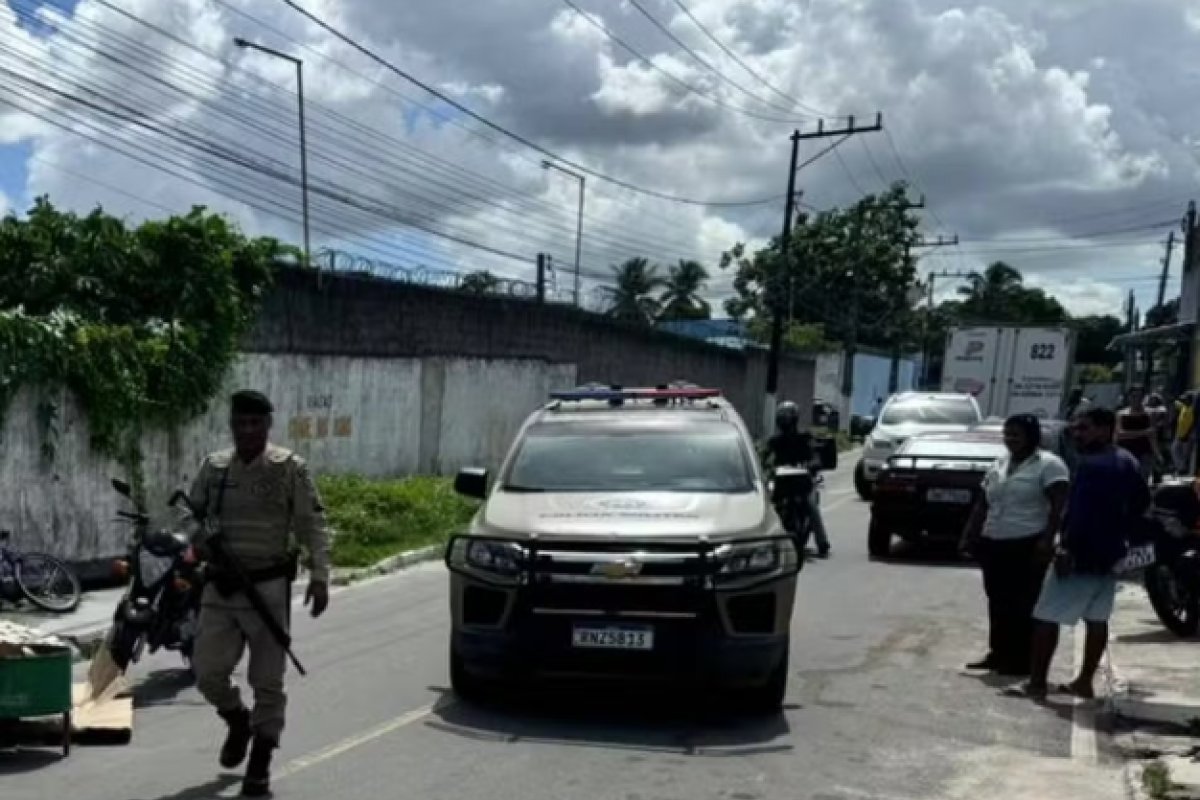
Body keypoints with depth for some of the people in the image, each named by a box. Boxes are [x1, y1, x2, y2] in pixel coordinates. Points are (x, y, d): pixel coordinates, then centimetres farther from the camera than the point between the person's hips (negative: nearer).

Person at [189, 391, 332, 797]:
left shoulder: (290, 468, -5)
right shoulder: (213, 467, 5)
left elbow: (313, 526, -5)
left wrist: (319, 576, -15)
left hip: (268, 587, -3)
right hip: (220, 587, 3)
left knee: (267, 680, 2)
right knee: (207, 672, 2)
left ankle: (260, 763, 17)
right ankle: (237, 719, 34)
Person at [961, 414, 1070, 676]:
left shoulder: (1048, 464, -4)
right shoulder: (998, 466, 18)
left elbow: (1059, 505, -13)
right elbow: (982, 505, 21)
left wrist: (1047, 539, -22)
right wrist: (970, 535, 15)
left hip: (1027, 546, -7)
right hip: (994, 544, 7)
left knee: (1023, 604, -5)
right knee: (998, 602, 9)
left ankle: (1022, 660, -1)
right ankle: (999, 653, 17)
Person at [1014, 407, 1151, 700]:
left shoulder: (1092, 464, -19)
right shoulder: (1128, 462, 12)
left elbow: (1080, 511, -25)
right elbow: (1141, 501, 22)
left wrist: (1067, 548, -23)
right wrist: (1119, 532, 20)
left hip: (1081, 554, -9)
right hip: (1109, 553, 9)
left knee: (1046, 617, -4)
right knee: (1097, 619, 13)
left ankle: (1037, 683, -2)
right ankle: (1085, 681, 19)